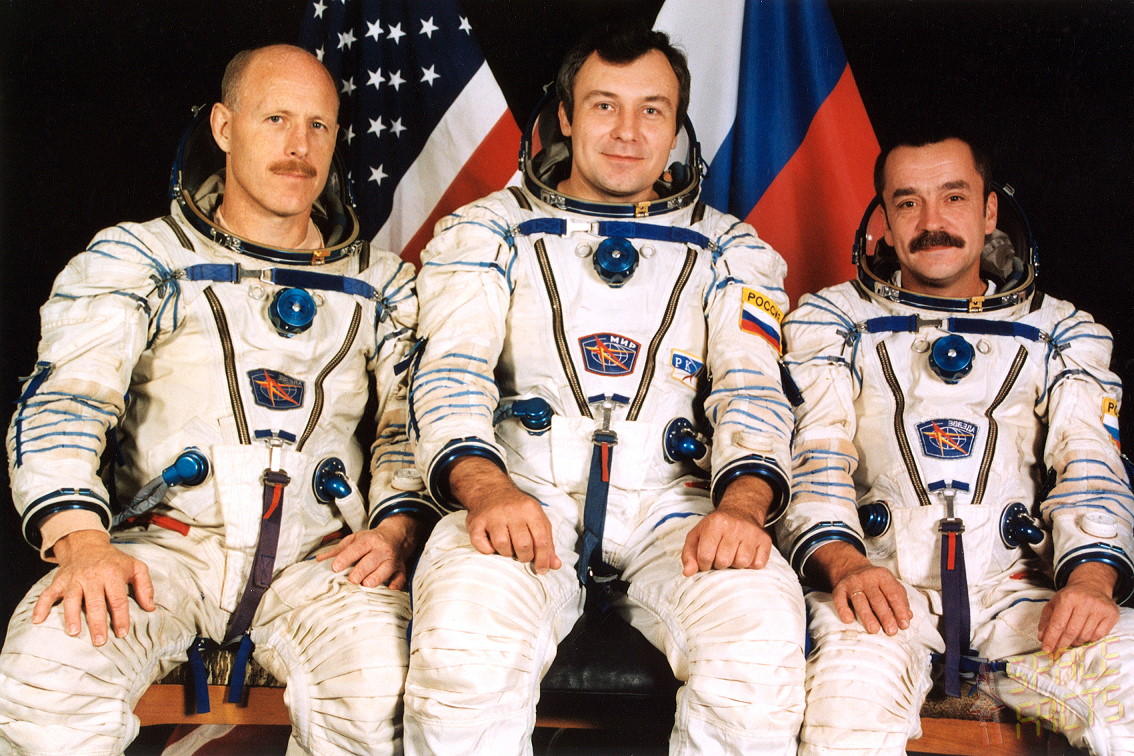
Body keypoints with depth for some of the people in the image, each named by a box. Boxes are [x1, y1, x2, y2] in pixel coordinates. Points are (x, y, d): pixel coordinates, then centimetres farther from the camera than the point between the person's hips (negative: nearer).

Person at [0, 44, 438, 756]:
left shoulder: (380, 283, 18)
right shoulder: (135, 257, 11)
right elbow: (62, 398, -1)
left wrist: (397, 525, -7)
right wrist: (81, 538, -19)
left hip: (318, 554, 1)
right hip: (164, 542, 0)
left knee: (381, 687, -30)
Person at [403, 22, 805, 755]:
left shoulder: (730, 250, 19)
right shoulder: (487, 230, 15)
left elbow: (753, 392, 6)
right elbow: (450, 377, 2)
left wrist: (742, 503, -18)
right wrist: (486, 489, -21)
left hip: (672, 504, 1)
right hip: (523, 495, -1)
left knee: (763, 635, -31)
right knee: (464, 644, -35)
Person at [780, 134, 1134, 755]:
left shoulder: (1060, 331, 21)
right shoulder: (833, 320, 17)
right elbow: (814, 458, 4)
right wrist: (841, 561, -17)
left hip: (1018, 589, 2)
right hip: (879, 584, -2)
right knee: (853, 696, -35)